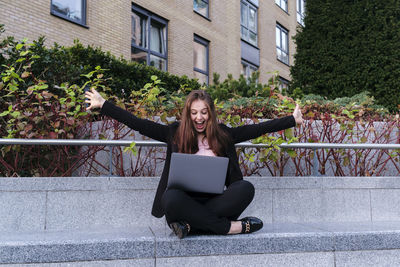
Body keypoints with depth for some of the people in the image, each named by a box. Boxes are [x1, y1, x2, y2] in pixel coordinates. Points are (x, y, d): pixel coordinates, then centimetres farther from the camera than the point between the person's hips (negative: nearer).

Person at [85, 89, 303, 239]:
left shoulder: (223, 134, 12)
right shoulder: (175, 133, 8)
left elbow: (256, 129, 12)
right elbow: (138, 123, 6)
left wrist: (292, 119, 11)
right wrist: (103, 105, 3)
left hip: (213, 203, 2)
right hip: (184, 202, -1)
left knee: (246, 187, -25)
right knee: (171, 197, -36)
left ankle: (191, 225, -31)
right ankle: (231, 227, -26)